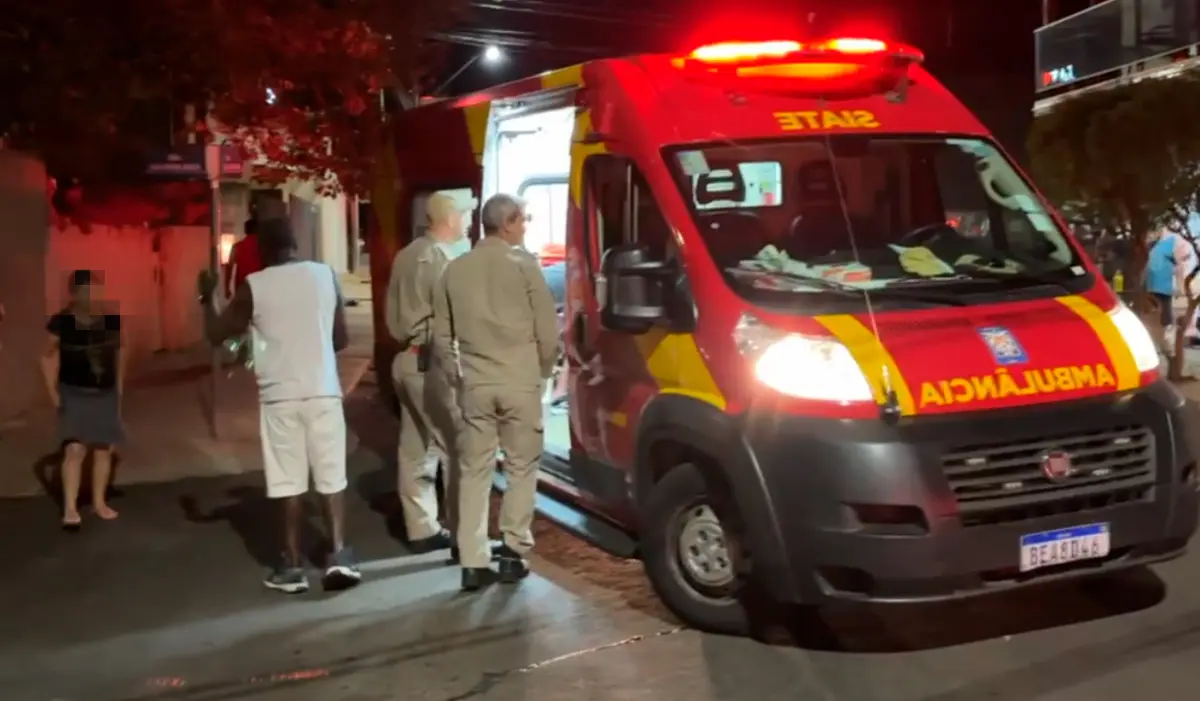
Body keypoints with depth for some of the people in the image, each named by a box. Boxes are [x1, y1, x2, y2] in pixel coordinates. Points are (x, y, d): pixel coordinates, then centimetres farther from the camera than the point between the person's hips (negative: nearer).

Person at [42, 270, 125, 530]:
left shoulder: (112, 320, -9)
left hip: (105, 393, 3)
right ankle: (70, 508, -7)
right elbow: (48, 356, -6)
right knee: (75, 449, -12)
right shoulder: (61, 322, -17)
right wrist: (53, 391, -11)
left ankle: (99, 502, 23)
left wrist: (119, 386, 9)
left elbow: (119, 350, 8)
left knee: (104, 449, 9)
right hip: (74, 393, -3)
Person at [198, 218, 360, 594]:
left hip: (279, 394, -1)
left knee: (290, 482, 5)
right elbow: (341, 339, 7)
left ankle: (292, 566, 9)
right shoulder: (325, 274, 3)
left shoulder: (252, 286, -3)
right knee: (331, 476, 7)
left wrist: (207, 298, 23)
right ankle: (340, 553, -3)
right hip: (323, 390, 1)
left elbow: (217, 334, 7)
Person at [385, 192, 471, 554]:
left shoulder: (406, 255, 12)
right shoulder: (440, 257, -14)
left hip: (406, 358, 9)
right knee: (457, 448, -6)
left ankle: (422, 529, 16)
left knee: (414, 449, 10)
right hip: (431, 362, -9)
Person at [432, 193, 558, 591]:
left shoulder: (456, 270, 7)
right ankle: (514, 554, 11)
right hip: (520, 383, -3)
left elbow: (442, 338, 9)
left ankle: (473, 563, 6)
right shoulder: (524, 264, -5)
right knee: (521, 468, 8)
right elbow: (548, 330, -6)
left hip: (475, 386, 3)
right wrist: (541, 372, 9)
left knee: (474, 472, 7)